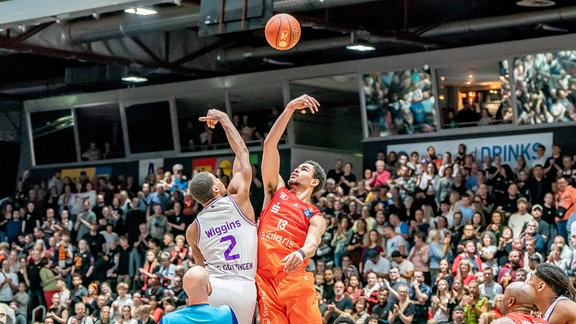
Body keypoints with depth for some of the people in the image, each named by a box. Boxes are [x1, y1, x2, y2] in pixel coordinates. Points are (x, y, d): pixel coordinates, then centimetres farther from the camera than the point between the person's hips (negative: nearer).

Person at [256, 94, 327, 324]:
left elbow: (313, 241, -11)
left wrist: (302, 253, -36)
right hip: (265, 281, 2)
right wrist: (289, 110, 5)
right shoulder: (276, 191, 19)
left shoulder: (315, 218, 12)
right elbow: (269, 144, 12)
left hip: (295, 280, -2)